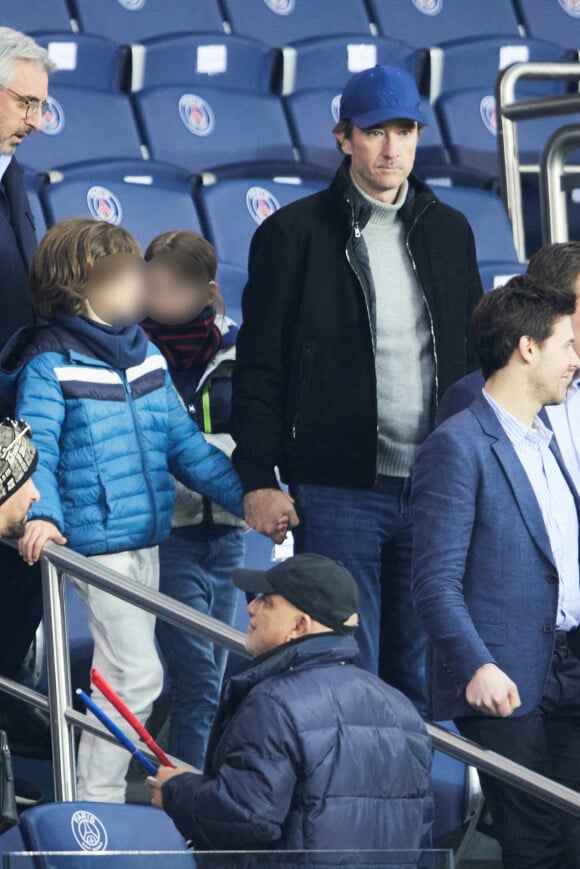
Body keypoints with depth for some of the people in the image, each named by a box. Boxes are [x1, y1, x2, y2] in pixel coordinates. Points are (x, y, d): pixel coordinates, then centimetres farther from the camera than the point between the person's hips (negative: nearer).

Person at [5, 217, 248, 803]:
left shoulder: (145, 354, 9)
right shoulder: (49, 364, -11)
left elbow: (183, 442, 13)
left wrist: (246, 497, 9)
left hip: (147, 535, 7)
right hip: (97, 541, -7)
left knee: (123, 675, 13)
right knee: (136, 676, -12)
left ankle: (102, 790, 23)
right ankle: (95, 798, -2)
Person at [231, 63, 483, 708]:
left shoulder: (449, 231, 13)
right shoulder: (293, 233, 0)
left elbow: (475, 357, 17)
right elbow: (258, 367, -1)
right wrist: (258, 480, -7)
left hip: (434, 487, 4)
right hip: (336, 491, -4)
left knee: (419, 675, 8)